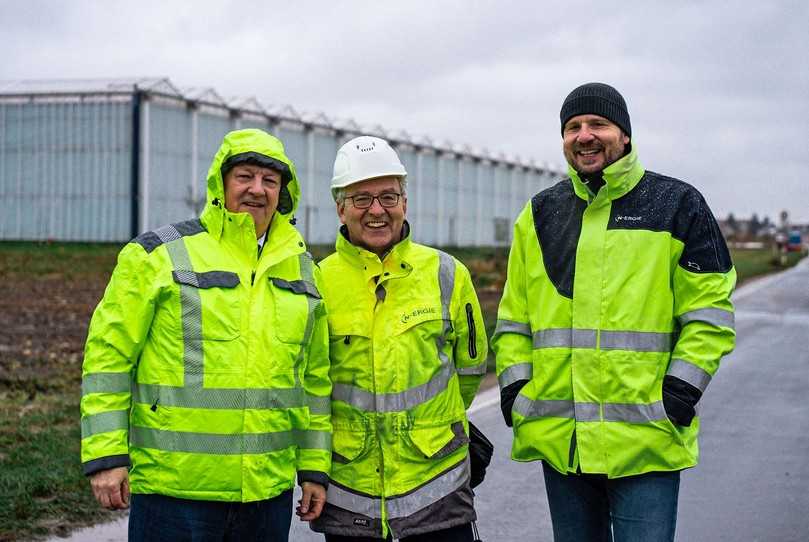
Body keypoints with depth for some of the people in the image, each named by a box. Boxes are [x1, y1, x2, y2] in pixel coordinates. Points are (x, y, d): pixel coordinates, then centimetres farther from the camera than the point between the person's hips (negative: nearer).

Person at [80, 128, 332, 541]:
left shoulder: (302, 270, 12)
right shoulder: (158, 255, -3)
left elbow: (315, 378, 16)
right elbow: (108, 355, -4)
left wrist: (314, 468, 13)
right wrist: (105, 455, -9)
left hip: (269, 490, 5)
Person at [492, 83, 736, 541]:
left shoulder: (677, 205, 1)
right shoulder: (540, 214, 12)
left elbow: (709, 309, -1)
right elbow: (515, 313, 15)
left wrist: (682, 388, -10)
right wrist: (514, 383, 4)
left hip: (646, 438, -4)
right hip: (558, 438, 4)